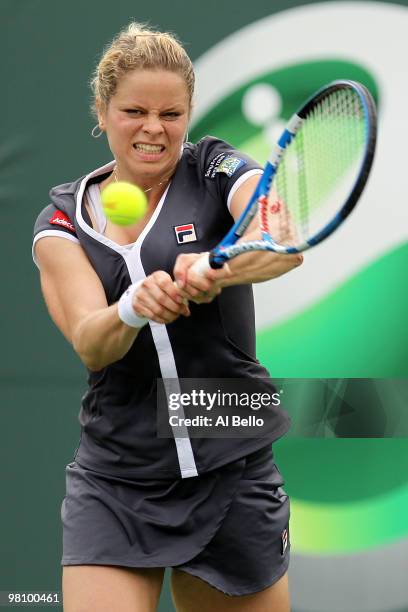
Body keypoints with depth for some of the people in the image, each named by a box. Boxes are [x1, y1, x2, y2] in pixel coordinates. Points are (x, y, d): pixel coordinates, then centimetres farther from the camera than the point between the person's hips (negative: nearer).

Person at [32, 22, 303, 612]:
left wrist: (216, 269, -42)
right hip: (112, 486, 1)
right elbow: (88, 341, -12)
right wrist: (133, 308, -35)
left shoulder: (216, 170, 0)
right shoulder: (63, 217, 5)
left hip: (233, 474, 0)